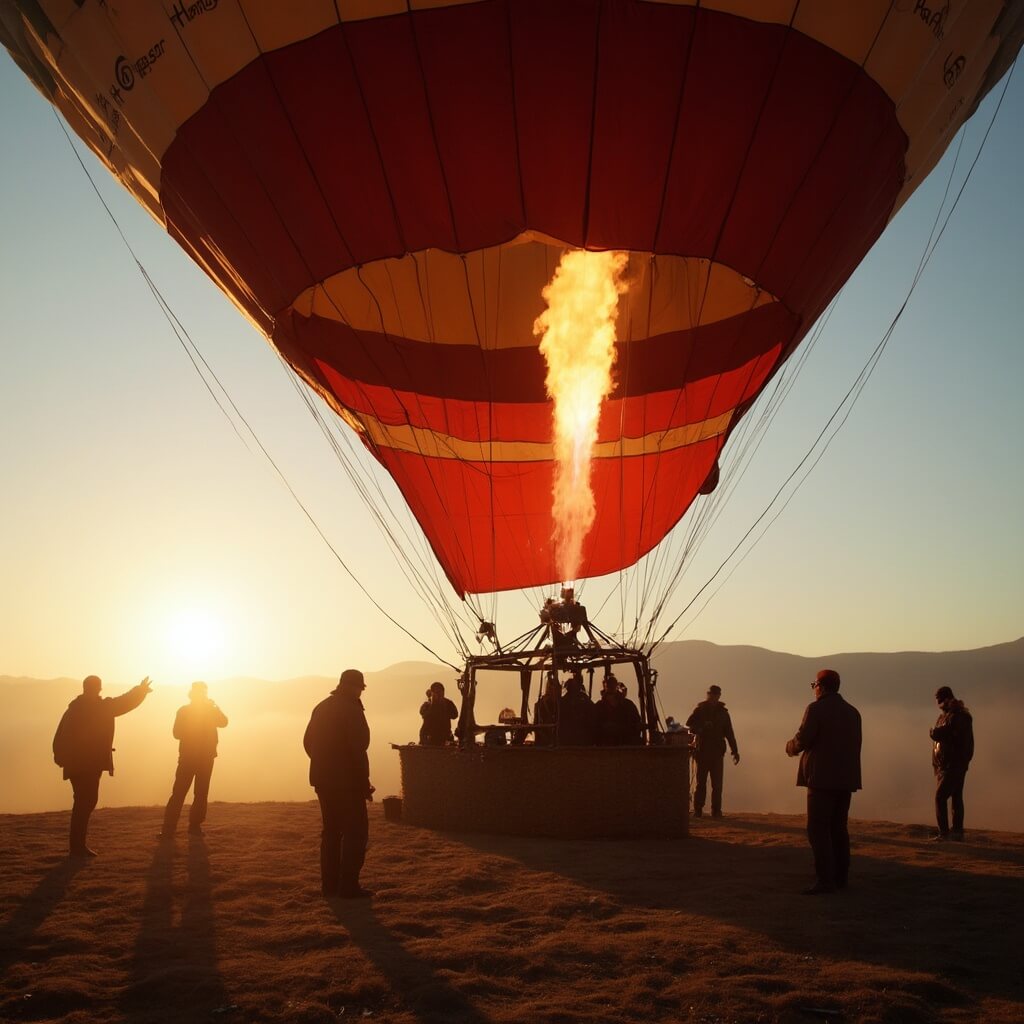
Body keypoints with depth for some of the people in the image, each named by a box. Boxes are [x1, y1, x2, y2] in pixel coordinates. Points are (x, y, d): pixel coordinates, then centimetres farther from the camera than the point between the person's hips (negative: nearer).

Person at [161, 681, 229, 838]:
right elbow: (177, 733, -7)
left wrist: (213, 707, -14)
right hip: (187, 756, -3)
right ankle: (168, 828, -10)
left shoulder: (211, 711, 9)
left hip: (206, 757, 3)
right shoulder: (184, 711, 3)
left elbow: (223, 722, -7)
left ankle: (195, 826, 10)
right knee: (178, 793, -9)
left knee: (201, 793, 3)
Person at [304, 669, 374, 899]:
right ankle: (348, 885, -4)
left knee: (331, 830, 16)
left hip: (322, 779, 8)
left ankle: (329, 884, 17)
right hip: (347, 780, -8)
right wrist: (364, 782, -14)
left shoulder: (322, 707, 10)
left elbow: (308, 741, 15)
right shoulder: (351, 708, -14)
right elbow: (357, 749, -19)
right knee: (355, 831, -1)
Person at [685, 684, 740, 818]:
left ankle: (716, 810, 3)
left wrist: (735, 751, 8)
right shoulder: (700, 710, 5)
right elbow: (689, 725, -3)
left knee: (717, 783, -2)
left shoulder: (723, 712, 12)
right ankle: (698, 810, 2)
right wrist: (700, 729, -21)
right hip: (702, 750, -2)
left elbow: (729, 733, 13)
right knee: (701, 782, -1)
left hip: (717, 752, 2)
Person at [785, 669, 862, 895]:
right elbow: (855, 746, 14)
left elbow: (802, 739, -14)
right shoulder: (852, 712, 12)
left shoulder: (816, 709, -10)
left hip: (822, 778, -7)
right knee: (839, 828, 14)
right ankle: (840, 877, 17)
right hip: (846, 779, 7)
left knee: (818, 829, -6)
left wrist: (790, 747, 7)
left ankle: (825, 880, -11)